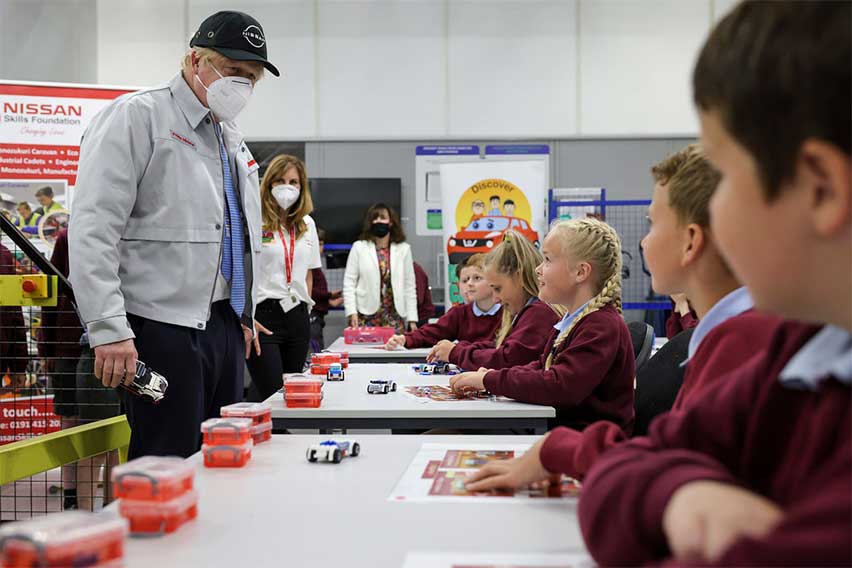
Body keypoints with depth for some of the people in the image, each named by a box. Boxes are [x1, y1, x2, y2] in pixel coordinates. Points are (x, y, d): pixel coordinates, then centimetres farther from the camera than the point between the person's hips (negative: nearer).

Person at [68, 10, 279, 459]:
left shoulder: (232, 139, 20)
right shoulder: (137, 117, -6)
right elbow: (93, 229, -14)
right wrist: (109, 330, -20)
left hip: (224, 327, 8)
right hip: (163, 329, -8)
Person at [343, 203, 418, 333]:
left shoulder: (403, 249, 8)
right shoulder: (359, 247, 5)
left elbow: (410, 287, 7)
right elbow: (349, 283, 3)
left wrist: (412, 319, 2)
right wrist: (352, 312, -8)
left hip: (395, 316, 1)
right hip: (366, 316, -1)